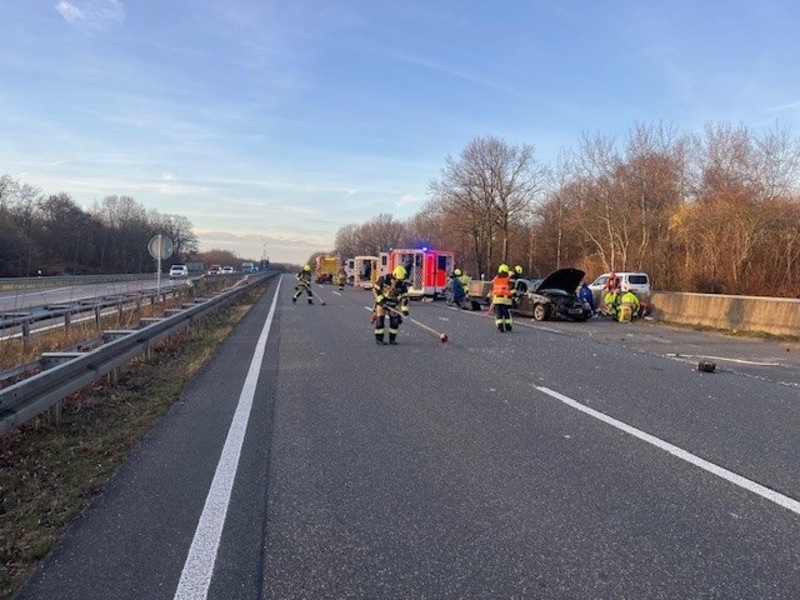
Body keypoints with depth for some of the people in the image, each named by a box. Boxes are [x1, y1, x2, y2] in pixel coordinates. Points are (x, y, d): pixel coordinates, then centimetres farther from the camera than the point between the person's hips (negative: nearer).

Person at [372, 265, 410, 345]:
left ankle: (392, 339, 11)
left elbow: (404, 297, -9)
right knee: (380, 319, -8)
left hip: (393, 303, 3)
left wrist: (405, 309, -14)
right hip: (381, 301, -3)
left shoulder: (402, 284, -14)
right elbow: (375, 289, -13)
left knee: (395, 320, -2)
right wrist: (380, 300, -19)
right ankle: (379, 339, 2)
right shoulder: (384, 279, -22)